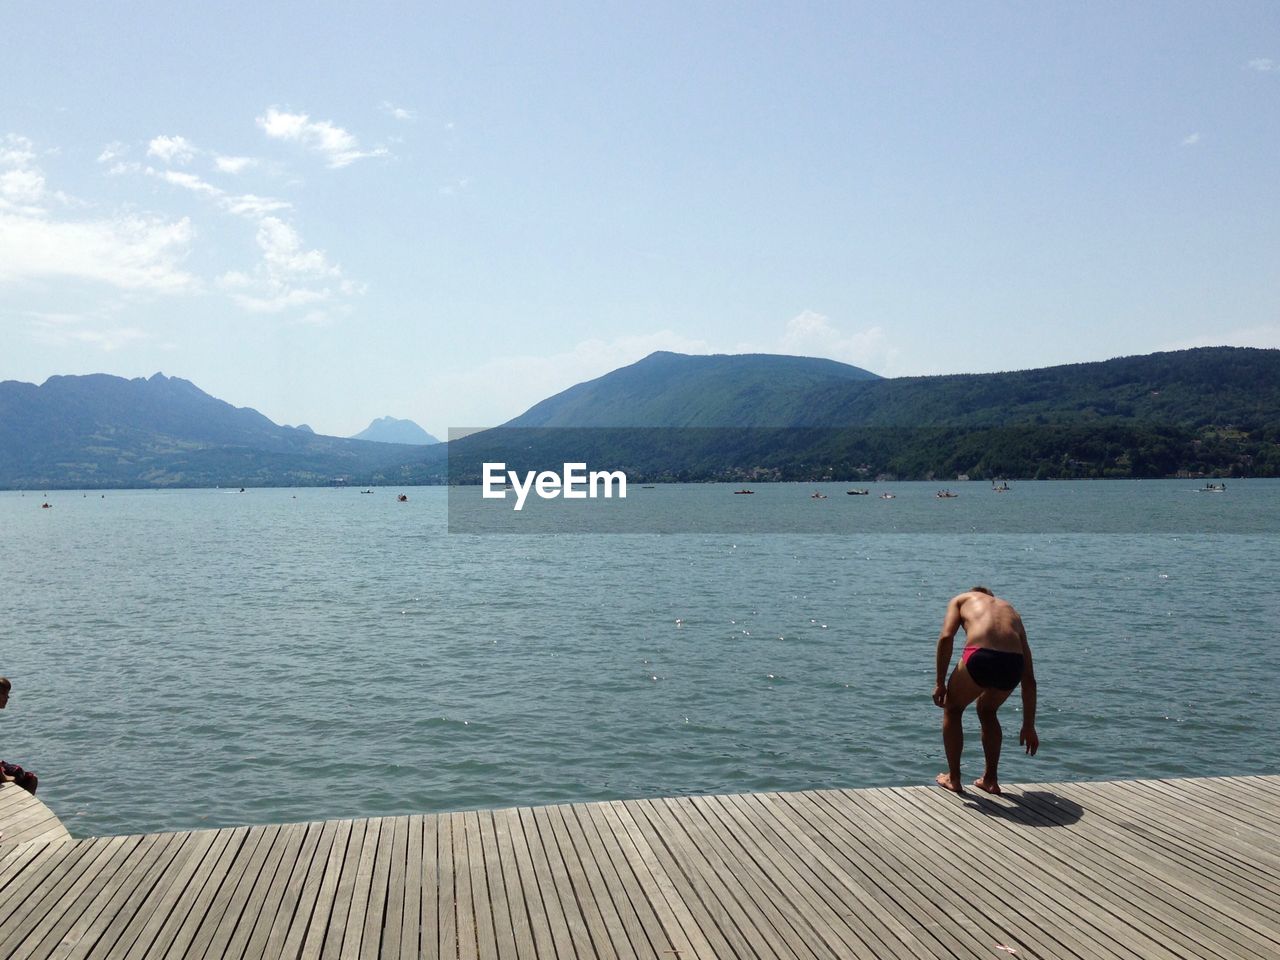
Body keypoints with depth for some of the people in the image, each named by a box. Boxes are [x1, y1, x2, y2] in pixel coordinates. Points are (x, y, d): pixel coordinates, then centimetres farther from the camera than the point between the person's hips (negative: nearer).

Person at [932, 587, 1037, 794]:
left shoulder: (961, 599, 28)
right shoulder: (1010, 610, 36)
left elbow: (946, 637, 4)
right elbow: (1029, 679, 33)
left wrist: (940, 683, 8)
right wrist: (1029, 726, 37)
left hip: (980, 657, -4)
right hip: (1012, 663, 4)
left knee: (952, 710, 25)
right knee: (987, 711, 33)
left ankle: (953, 779, 28)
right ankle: (990, 780, 35)